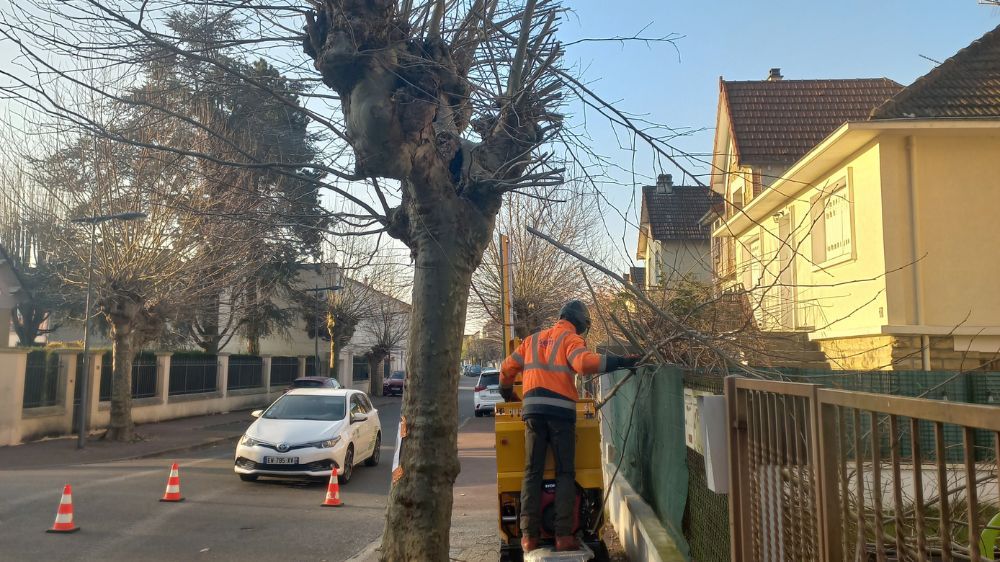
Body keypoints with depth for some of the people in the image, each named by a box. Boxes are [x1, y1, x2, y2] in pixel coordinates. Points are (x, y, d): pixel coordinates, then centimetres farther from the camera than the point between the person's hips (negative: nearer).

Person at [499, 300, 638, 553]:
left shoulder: (533, 339, 21)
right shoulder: (570, 339, 3)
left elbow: (507, 368, 23)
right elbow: (584, 362, -18)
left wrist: (507, 394, 41)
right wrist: (620, 362, -17)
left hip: (533, 410, 4)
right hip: (561, 411, -4)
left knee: (532, 473, 6)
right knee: (565, 473, 4)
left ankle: (529, 536, 3)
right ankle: (563, 536, -2)